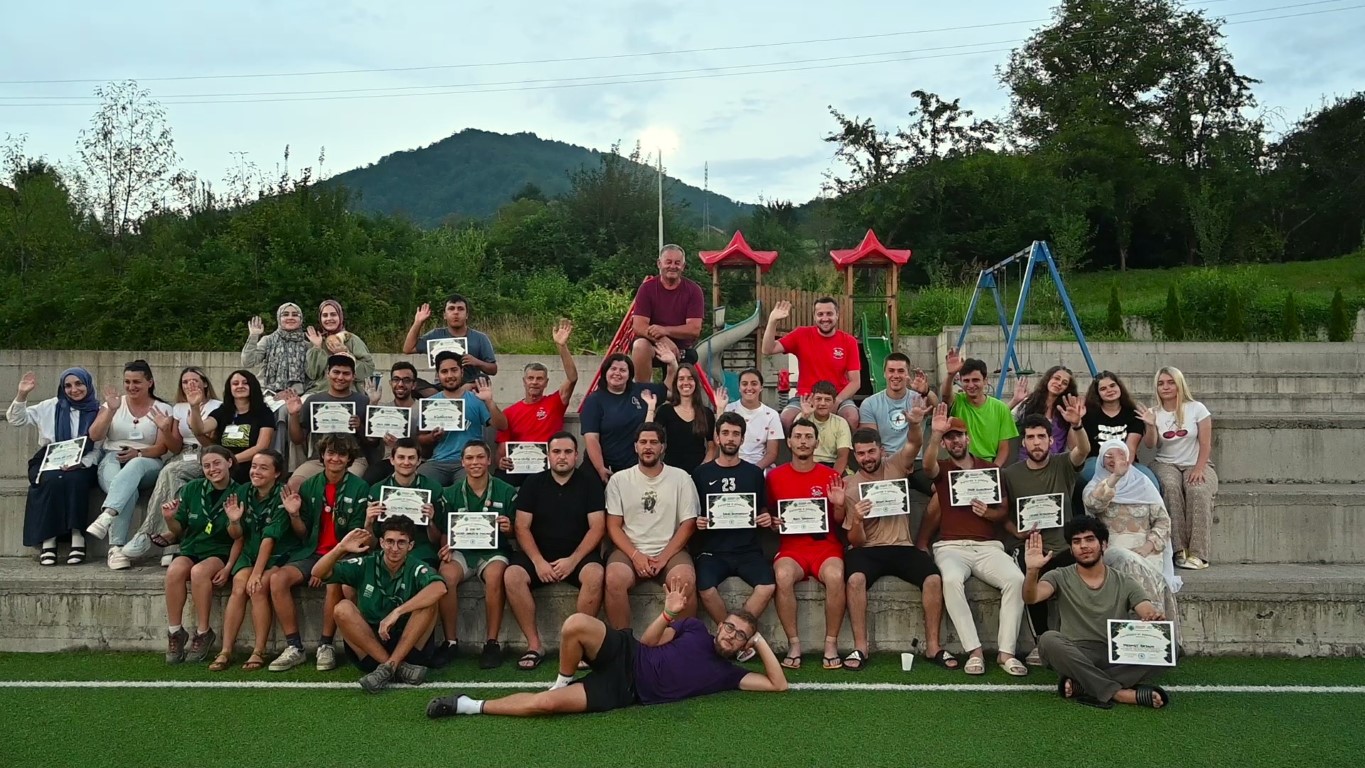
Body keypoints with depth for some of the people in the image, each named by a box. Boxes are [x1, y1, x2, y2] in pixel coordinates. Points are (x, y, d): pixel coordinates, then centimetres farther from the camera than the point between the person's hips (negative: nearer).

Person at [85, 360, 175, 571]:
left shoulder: (162, 409, 10)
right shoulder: (114, 404, 16)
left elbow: (162, 447, 1)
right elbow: (94, 436, 3)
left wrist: (138, 453, -17)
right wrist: (111, 410, -8)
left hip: (146, 463, -1)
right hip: (112, 460, 1)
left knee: (134, 466, -41)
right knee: (128, 492, -36)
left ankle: (107, 515, -58)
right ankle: (117, 547, -43)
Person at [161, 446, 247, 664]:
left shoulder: (239, 494, -5)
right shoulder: (191, 489, 2)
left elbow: (238, 538, -5)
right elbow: (178, 531, 8)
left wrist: (228, 567, -21)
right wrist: (170, 519, -13)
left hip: (220, 553, -3)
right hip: (190, 550, 3)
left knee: (199, 571, -34)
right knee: (174, 571, -30)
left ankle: (203, 633, -19)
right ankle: (175, 632, -17)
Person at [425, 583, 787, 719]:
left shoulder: (727, 673, 9)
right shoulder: (696, 629, 14)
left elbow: (778, 684, 4)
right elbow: (648, 641, 11)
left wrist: (760, 641, -1)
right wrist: (669, 613, -10)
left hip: (626, 691, -2)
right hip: (625, 657, 2)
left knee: (545, 703, -23)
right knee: (576, 624, -32)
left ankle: (471, 706, -6)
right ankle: (562, 681, -2)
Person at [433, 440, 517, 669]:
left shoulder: (506, 492, 3)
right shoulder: (451, 494, 8)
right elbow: (444, 532, 9)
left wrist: (509, 529, -17)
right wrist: (446, 547, -13)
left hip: (494, 550, -1)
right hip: (461, 550, 1)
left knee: (494, 575, -36)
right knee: (446, 574, -32)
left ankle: (492, 643, -22)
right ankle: (451, 642, -17)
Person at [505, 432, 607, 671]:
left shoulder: (590, 482, 1)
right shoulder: (533, 483, 6)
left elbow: (597, 527, -5)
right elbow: (522, 527, -1)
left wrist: (573, 560, -18)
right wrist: (538, 561, -16)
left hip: (579, 554, -1)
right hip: (538, 553, 2)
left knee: (595, 574, -33)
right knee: (512, 576, -27)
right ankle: (534, 645, -17)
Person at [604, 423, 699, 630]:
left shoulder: (681, 478, 5)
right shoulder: (619, 480, 6)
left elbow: (688, 525, 1)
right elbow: (613, 526, 3)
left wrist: (663, 557, -10)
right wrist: (635, 555, -12)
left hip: (670, 551, 0)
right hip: (630, 550, 1)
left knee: (684, 580, -32)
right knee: (614, 579, -31)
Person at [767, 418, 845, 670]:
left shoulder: (830, 476, 6)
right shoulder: (775, 476, 6)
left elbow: (839, 522, 9)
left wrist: (839, 504, -10)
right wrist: (772, 522, -6)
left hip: (826, 546, 0)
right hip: (791, 547, 0)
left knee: (835, 576, -34)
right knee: (783, 576, -34)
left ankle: (831, 643, -16)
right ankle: (794, 644, -18)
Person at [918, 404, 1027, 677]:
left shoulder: (990, 469, 16)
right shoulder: (941, 470, 10)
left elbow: (1004, 509, 14)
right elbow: (927, 466, -16)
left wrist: (987, 512, -10)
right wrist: (935, 434, -33)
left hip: (988, 546, 2)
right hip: (951, 546, -2)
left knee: (1016, 579, -28)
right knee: (952, 579, -35)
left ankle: (1006, 651, -21)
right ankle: (974, 651, -29)